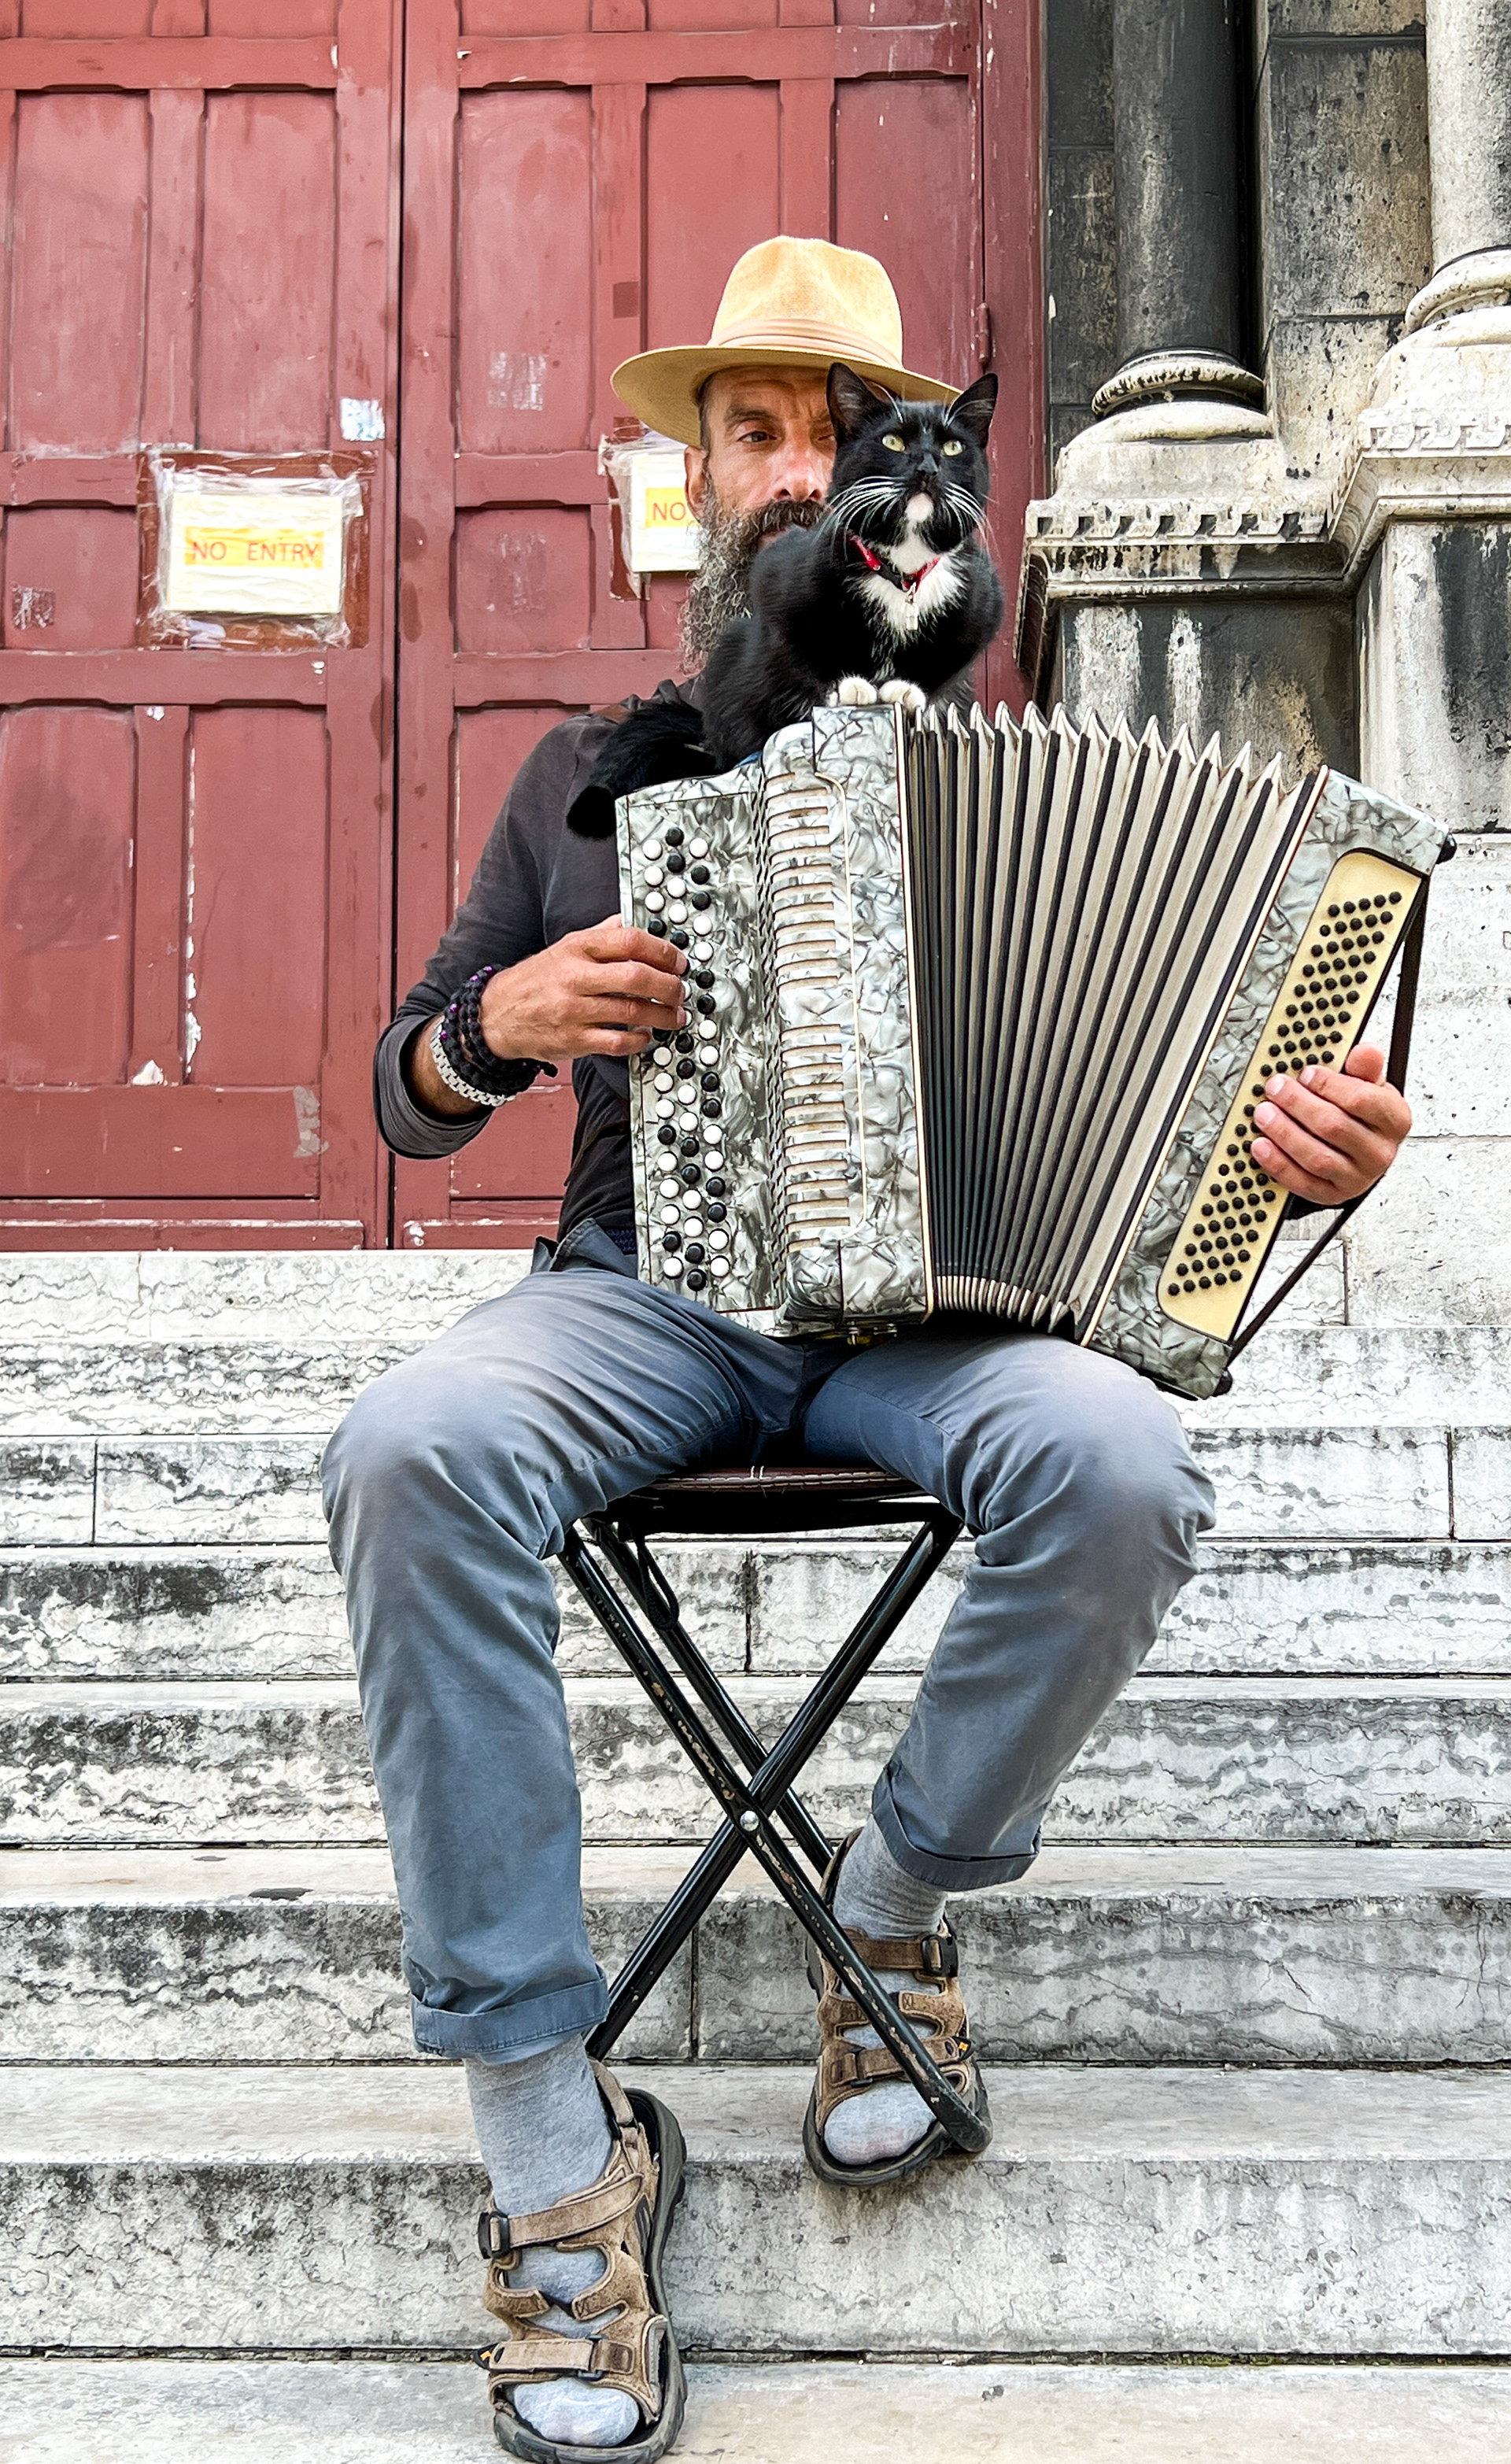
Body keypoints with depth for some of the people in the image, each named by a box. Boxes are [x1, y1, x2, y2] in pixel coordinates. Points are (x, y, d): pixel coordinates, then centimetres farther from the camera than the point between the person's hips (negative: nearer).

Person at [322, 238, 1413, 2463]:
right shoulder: (591, 774, 17)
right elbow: (410, 1104, 18)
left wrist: (1316, 1154, -14)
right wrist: (509, 1019, -6)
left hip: (937, 1310, 0)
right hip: (645, 1294, 1)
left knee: (1120, 1472, -34)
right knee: (412, 1452, -33)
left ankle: (894, 1928, -5)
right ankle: (558, 2149, -25)